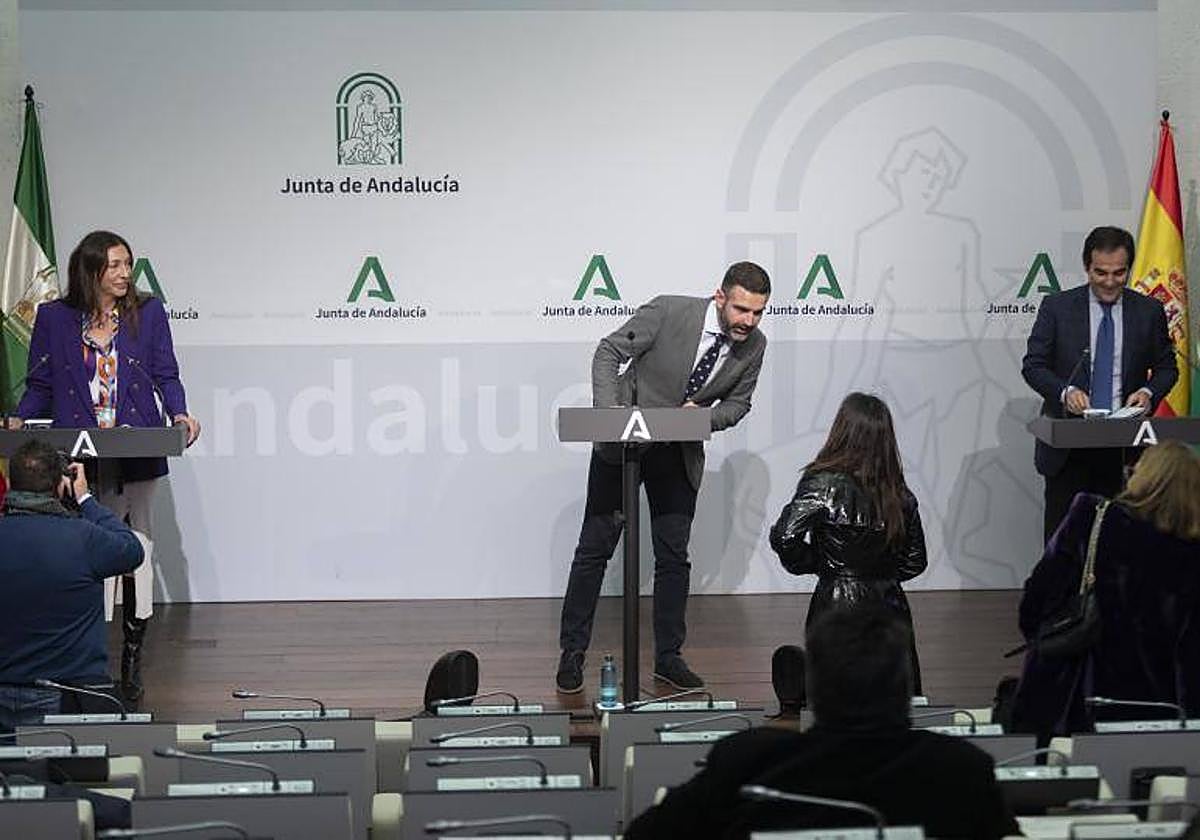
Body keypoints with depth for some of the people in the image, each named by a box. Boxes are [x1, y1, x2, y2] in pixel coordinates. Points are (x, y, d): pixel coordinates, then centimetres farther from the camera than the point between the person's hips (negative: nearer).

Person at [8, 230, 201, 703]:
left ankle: (132, 660, 11)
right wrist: (19, 421, -6)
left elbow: (166, 375, 8)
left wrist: (179, 414, -10)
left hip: (138, 453, 1)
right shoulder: (54, 318, 7)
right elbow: (41, 386, 10)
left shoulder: (148, 313, 8)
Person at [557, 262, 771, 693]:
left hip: (680, 456, 3)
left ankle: (668, 657, 16)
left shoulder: (754, 346, -8)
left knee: (674, 557, 4)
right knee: (594, 548, 1)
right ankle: (572, 653, 9)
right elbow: (609, 353, -13)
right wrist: (609, 413, -26)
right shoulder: (668, 311, -20)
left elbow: (738, 402, 5)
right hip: (624, 444, -3)